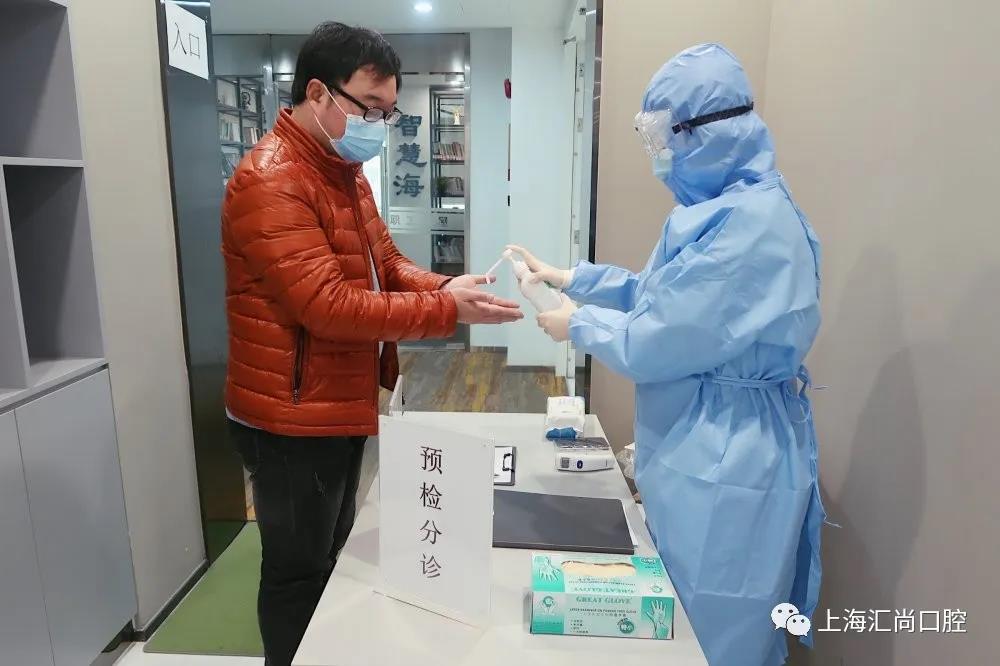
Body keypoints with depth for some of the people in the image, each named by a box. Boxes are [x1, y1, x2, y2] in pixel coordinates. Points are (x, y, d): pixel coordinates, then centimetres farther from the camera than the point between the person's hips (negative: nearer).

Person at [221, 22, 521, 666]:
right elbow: (328, 305, -28)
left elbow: (385, 264, 10)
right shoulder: (271, 180, -20)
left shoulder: (346, 171, 11)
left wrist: (444, 286, -9)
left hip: (343, 407, 9)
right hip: (294, 420, -9)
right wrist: (447, 311, -27)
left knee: (333, 558, 24)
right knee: (298, 575, 9)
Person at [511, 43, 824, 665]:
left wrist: (578, 323, -4)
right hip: (703, 445, 10)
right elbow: (664, 293, 17)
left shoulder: (749, 224, -25)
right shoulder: (728, 206, 9)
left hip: (726, 459, -10)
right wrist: (571, 278, 13)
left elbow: (654, 345, -22)